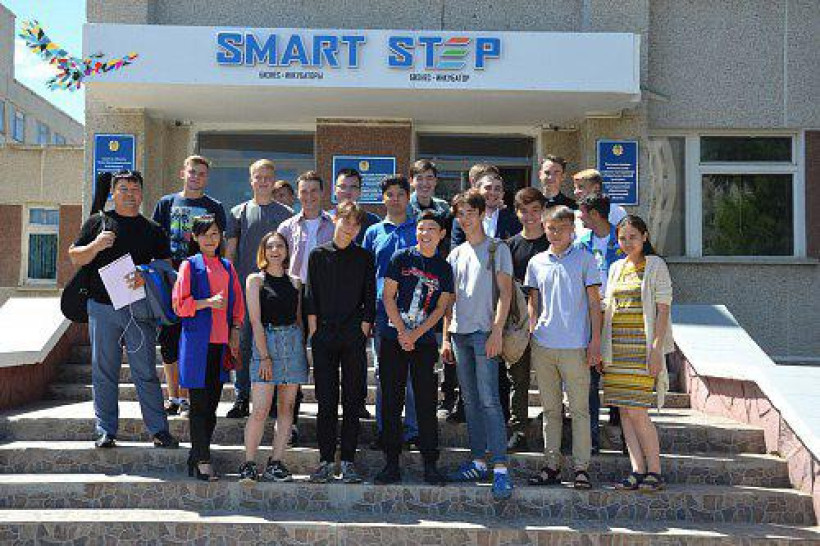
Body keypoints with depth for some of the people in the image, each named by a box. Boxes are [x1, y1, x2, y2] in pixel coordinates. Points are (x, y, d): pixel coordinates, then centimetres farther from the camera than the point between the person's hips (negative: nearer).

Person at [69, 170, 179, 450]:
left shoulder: (152, 229, 11)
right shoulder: (97, 222, 10)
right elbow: (74, 257, 9)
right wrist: (96, 246, -10)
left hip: (139, 308, 0)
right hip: (102, 306, 1)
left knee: (146, 371, 0)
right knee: (104, 372, 4)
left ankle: (159, 430, 4)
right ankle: (106, 432, 13)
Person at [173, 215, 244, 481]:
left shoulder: (227, 267, 15)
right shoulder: (190, 265, 0)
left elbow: (237, 302, 17)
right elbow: (179, 304, -5)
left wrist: (235, 332, 7)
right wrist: (208, 302, -17)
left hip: (222, 342, 5)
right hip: (197, 341, -5)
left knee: (212, 403, 7)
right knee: (199, 403, -4)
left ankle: (197, 457, 17)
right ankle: (202, 461, -1)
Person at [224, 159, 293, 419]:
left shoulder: (286, 214, 9)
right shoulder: (239, 212, 10)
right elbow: (230, 252, 9)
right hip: (245, 287, 0)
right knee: (243, 342, 1)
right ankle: (242, 398, 8)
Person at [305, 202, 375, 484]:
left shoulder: (364, 257, 8)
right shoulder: (318, 255, 8)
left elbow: (370, 296, 6)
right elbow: (310, 295, 5)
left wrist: (365, 326, -3)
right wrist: (313, 328, -1)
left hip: (354, 337, 0)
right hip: (324, 336, 0)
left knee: (353, 400, 2)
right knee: (326, 400, 2)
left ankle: (348, 461, 9)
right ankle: (326, 460, 9)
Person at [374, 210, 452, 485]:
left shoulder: (444, 268, 7)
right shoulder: (401, 258, 3)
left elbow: (441, 307, 2)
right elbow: (388, 296, 0)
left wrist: (415, 334, -9)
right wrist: (402, 332, -8)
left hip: (425, 342, 1)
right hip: (393, 339, 0)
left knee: (426, 403, 2)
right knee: (391, 402, 2)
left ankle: (430, 464, 9)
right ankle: (391, 463, 10)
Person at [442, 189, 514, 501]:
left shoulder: (497, 249, 1)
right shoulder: (455, 255, 17)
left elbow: (505, 293, -6)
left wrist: (496, 332, -15)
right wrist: (446, 338, 12)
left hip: (485, 332, -6)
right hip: (459, 334, 6)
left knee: (488, 399, -12)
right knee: (470, 400, 7)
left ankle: (500, 467, -13)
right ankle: (478, 461, 13)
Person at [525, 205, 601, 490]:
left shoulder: (585, 259, 2)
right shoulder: (536, 263, 11)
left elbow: (594, 302, 1)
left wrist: (595, 340, -6)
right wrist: (531, 334, 8)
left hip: (575, 346, -4)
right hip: (543, 345, 4)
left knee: (579, 408, -1)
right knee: (550, 409, 10)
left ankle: (581, 467, 4)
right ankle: (552, 464, 18)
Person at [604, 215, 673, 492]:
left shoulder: (655, 265, 0)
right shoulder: (616, 268, 17)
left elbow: (663, 308, -6)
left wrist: (656, 348, -14)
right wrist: (601, 347, 12)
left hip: (642, 347, -6)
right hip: (617, 349, 6)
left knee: (637, 412, -10)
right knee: (625, 410, 3)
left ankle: (655, 472, 1)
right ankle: (638, 471, 7)